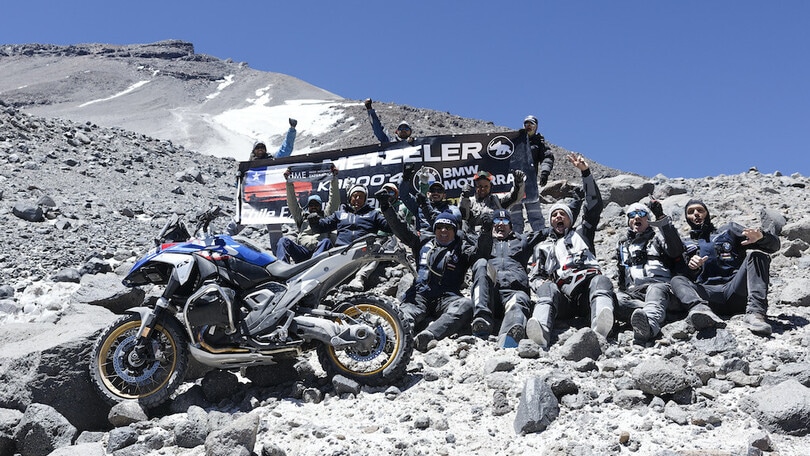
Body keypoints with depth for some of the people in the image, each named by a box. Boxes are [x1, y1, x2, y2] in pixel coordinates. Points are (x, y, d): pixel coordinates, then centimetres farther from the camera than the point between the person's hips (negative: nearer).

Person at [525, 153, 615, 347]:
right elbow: (535, 276, 27)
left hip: (588, 284, 0)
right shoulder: (544, 247, 37)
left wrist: (585, 172, 20)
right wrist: (542, 284, 1)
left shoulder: (581, 234, 36)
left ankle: (600, 327, -65)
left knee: (601, 281, -35)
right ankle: (541, 333, -64)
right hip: (562, 291, 0)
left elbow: (595, 206, 27)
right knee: (547, 289, -34)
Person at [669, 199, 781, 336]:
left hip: (736, 292, 0)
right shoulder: (686, 245, 29)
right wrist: (691, 267, -11)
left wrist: (760, 237, -12)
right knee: (677, 280, -22)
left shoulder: (729, 230, 25)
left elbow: (774, 245, 13)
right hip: (708, 293, 1)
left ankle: (755, 312, -41)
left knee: (756, 254, -21)